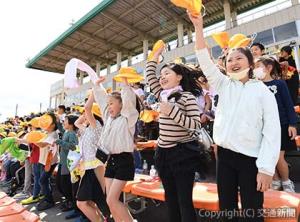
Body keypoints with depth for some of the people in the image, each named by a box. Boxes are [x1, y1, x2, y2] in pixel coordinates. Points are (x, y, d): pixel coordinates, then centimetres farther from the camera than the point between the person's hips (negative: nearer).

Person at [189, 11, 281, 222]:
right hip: (225, 155, 3)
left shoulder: (263, 91, -1)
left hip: (251, 159, -3)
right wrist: (199, 27, -5)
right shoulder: (223, 85, 8)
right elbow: (204, 60, 1)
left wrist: (266, 168, -13)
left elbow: (272, 131, -6)